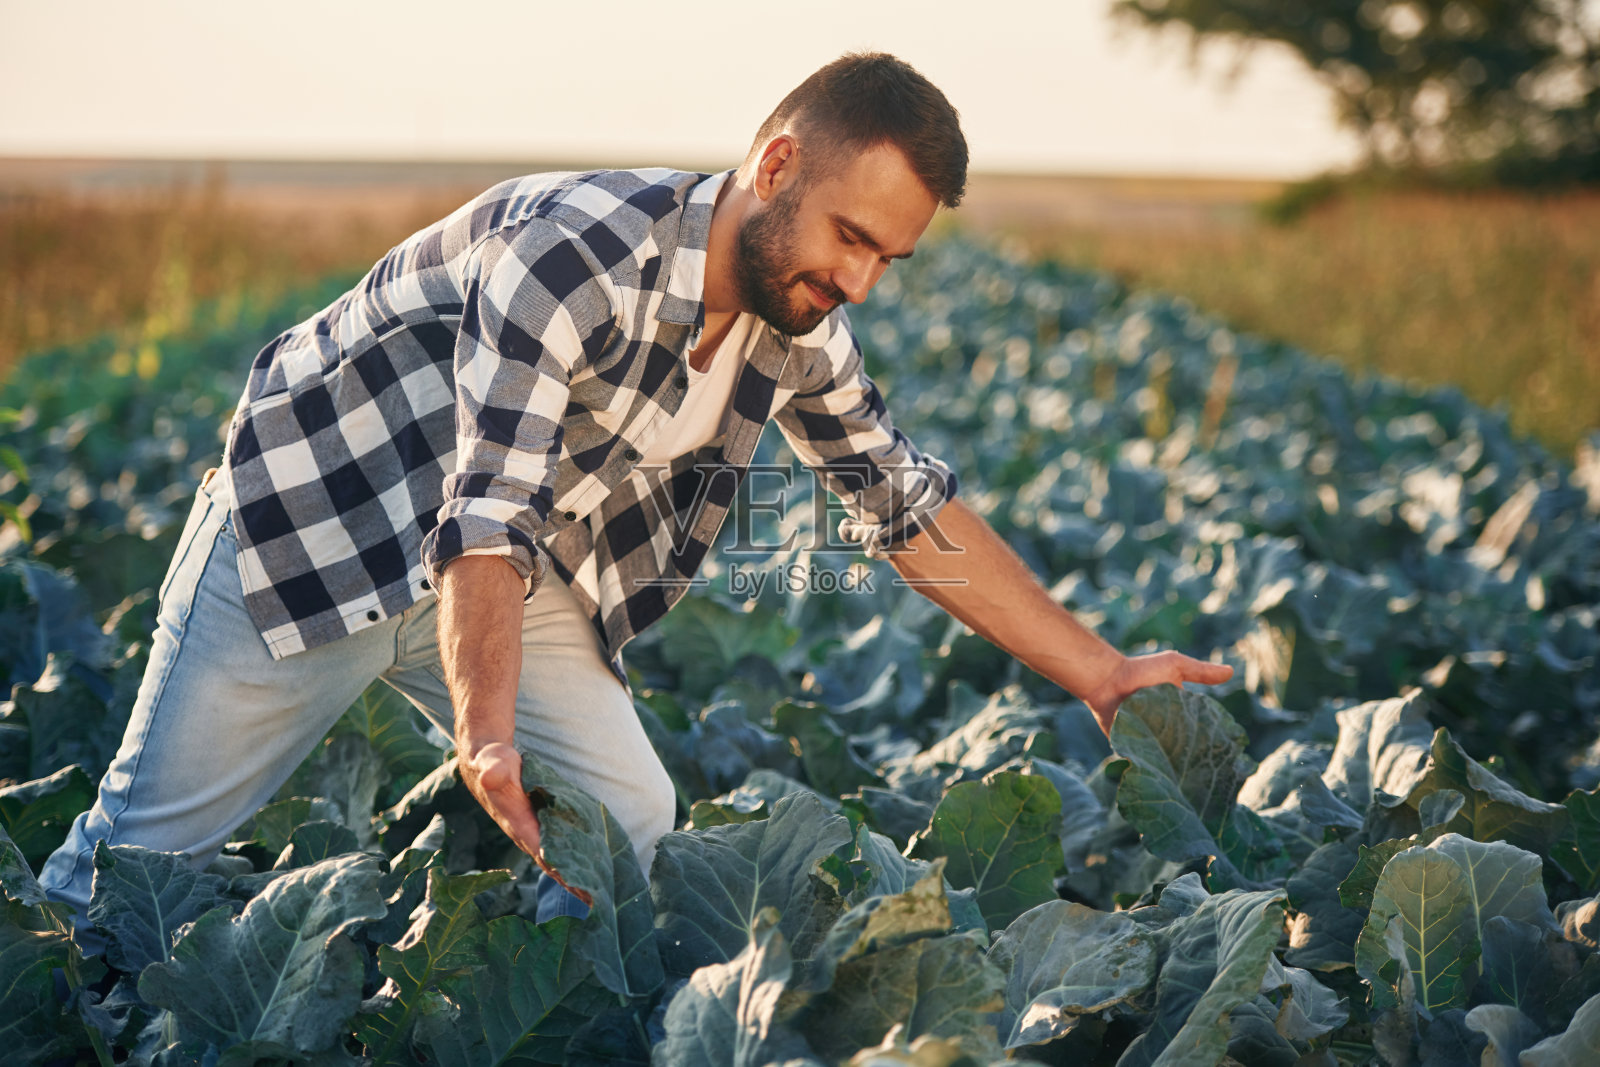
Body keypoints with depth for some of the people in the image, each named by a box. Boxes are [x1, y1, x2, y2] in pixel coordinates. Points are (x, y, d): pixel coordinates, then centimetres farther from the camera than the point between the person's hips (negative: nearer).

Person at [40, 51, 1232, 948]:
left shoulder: (797, 329, -7)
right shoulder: (574, 249, -32)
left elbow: (909, 504, 2)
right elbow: (487, 515, -38)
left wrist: (1102, 675, 0)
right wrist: (485, 737, -51)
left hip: (523, 570, 6)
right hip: (317, 513, -6)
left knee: (625, 824, -8)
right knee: (151, 836, 2)